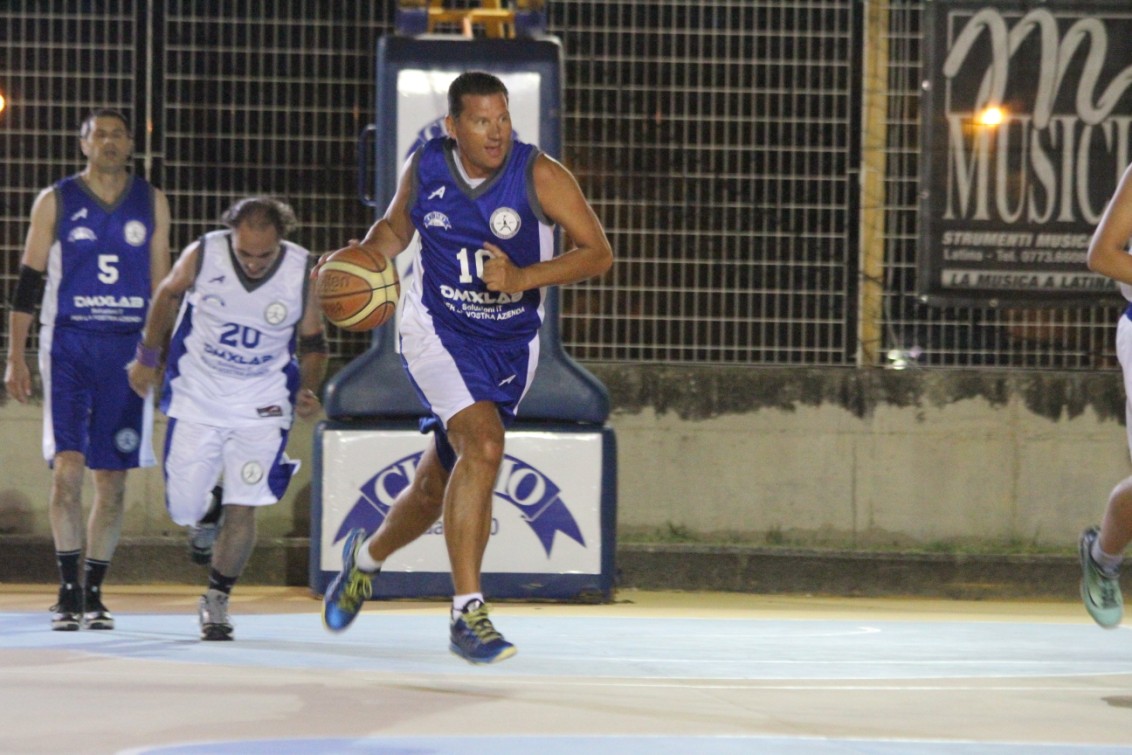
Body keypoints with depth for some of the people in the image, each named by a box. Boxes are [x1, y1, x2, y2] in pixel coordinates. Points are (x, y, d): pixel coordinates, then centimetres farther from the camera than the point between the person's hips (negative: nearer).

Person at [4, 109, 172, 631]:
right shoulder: (55, 202, 4)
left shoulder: (151, 203, 10)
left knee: (113, 478, 3)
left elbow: (161, 285, 14)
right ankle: (68, 590, -6)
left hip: (130, 348, 2)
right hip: (69, 343, -2)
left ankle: (94, 593, 12)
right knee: (68, 465, -13)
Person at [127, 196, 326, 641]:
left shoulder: (304, 274, -15)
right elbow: (168, 296, 5)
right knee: (183, 510, 2)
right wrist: (147, 358, 12)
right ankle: (207, 515, 39)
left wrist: (307, 391, -17)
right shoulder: (202, 255, -16)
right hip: (197, 397, 1)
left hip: (262, 406, -1)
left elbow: (313, 343, 0)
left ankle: (217, 600, 11)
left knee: (242, 509, -8)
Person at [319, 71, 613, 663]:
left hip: (510, 345, 2)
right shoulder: (425, 167, -7)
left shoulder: (538, 175, -15)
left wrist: (523, 277, -29)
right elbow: (396, 226, 13)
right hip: (438, 331, -2)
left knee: (438, 485, 14)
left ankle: (367, 556, 48)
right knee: (483, 447, -28)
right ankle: (467, 615, -24)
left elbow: (598, 253, -16)